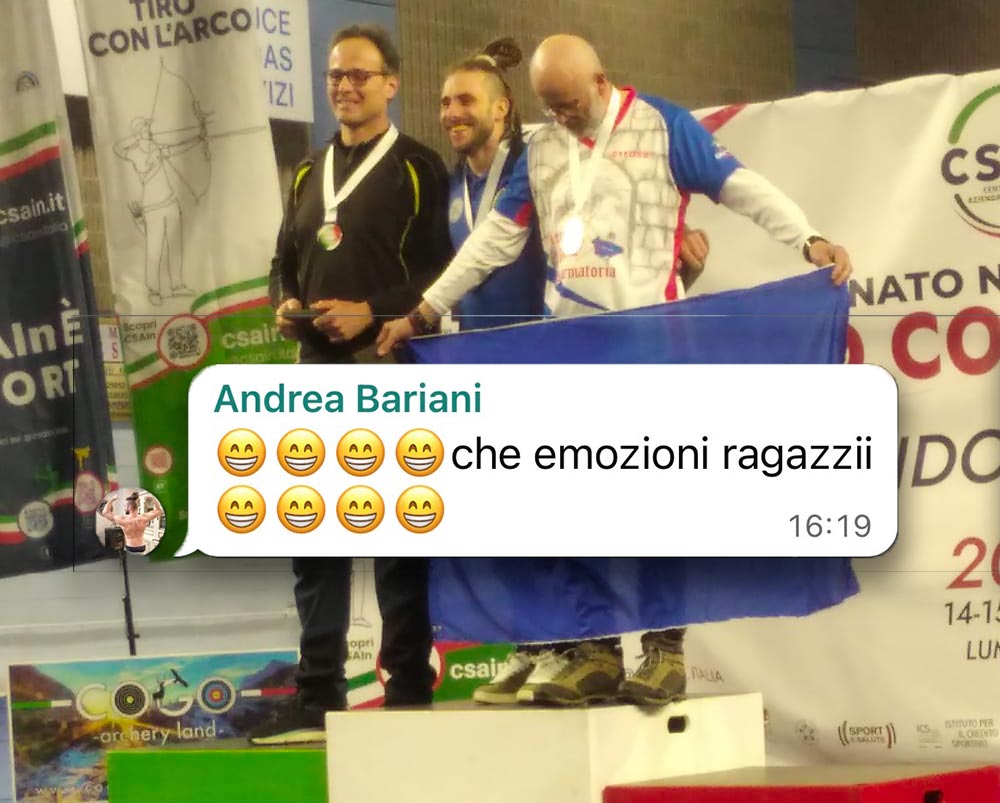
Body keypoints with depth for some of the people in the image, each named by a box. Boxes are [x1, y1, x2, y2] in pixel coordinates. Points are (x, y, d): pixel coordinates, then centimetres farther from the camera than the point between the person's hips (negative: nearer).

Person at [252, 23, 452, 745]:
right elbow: (286, 260, 23)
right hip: (318, 371, 7)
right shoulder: (311, 174, 18)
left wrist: (371, 311, -18)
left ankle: (409, 691, 5)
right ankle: (318, 700, 8)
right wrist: (284, 303, 2)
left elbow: (443, 270, -10)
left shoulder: (417, 169, -3)